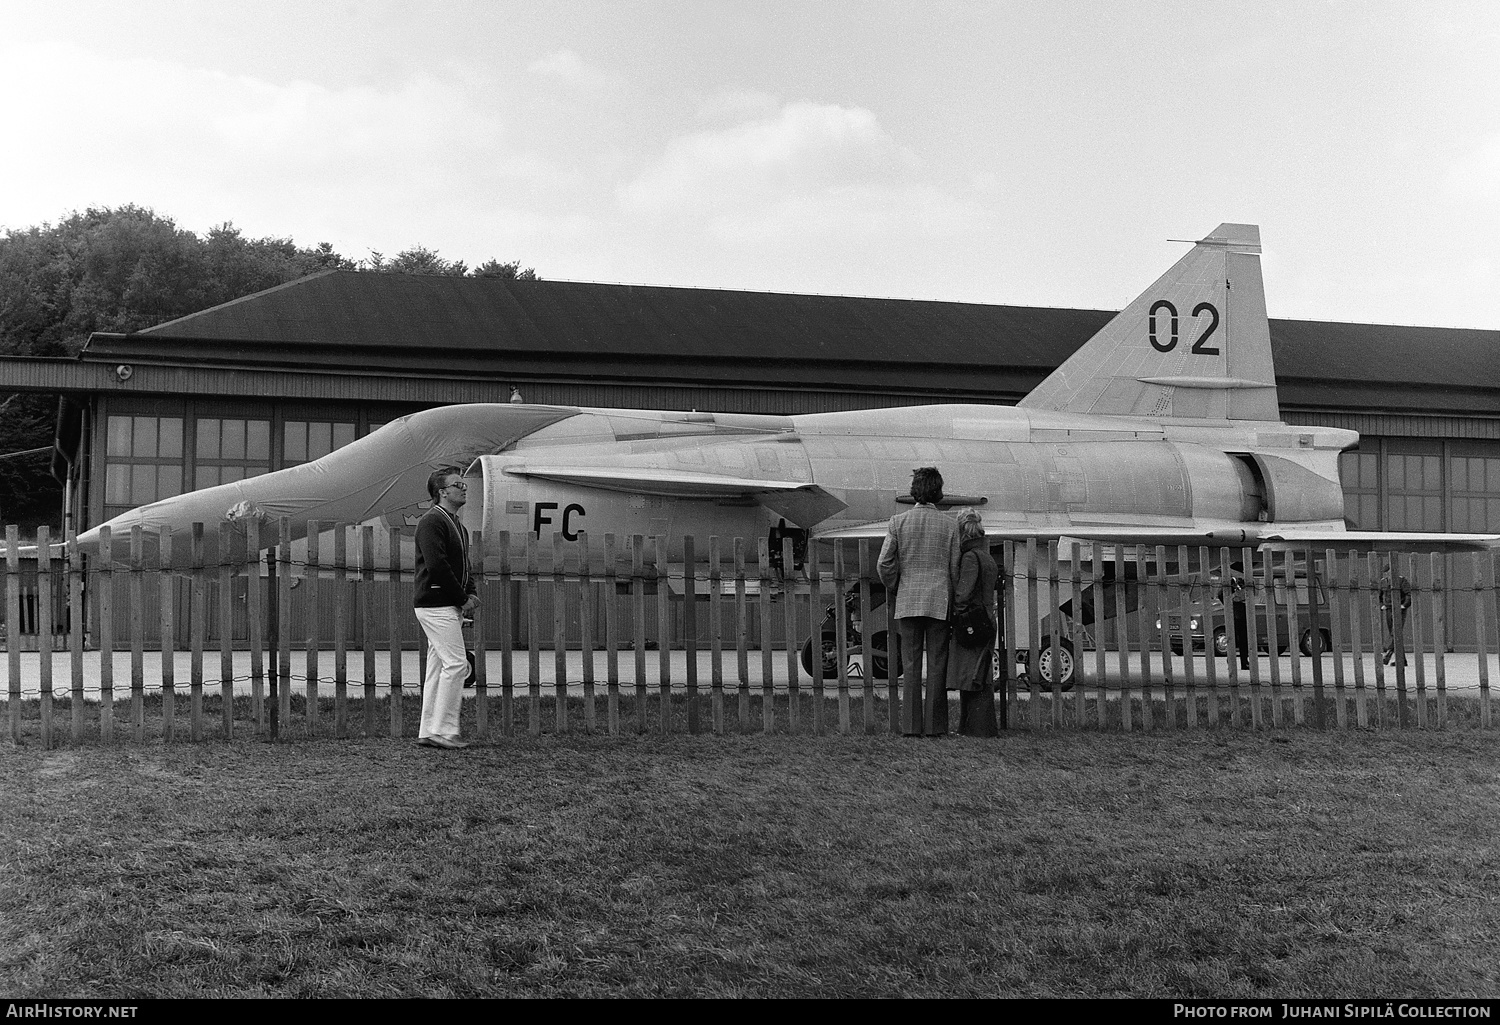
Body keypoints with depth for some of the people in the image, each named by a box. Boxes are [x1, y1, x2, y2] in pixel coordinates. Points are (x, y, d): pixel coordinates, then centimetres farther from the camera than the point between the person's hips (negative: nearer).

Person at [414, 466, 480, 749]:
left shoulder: (458, 526, 20)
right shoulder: (431, 521, -11)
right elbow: (437, 566, -20)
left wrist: (472, 593, 5)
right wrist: (462, 598, -14)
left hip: (452, 606, 10)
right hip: (435, 604, -10)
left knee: (438, 667, 10)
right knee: (456, 663, -13)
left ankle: (428, 732, 14)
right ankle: (443, 731, -10)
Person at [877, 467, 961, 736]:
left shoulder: (898, 522, -2)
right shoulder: (949, 524, -2)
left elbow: (884, 564, -4)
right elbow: (955, 568, 1)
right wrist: (952, 600, 13)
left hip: (907, 601, 1)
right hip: (940, 602, 0)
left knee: (910, 664, 5)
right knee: (937, 664, 4)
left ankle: (911, 724, 4)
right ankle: (934, 725, 4)